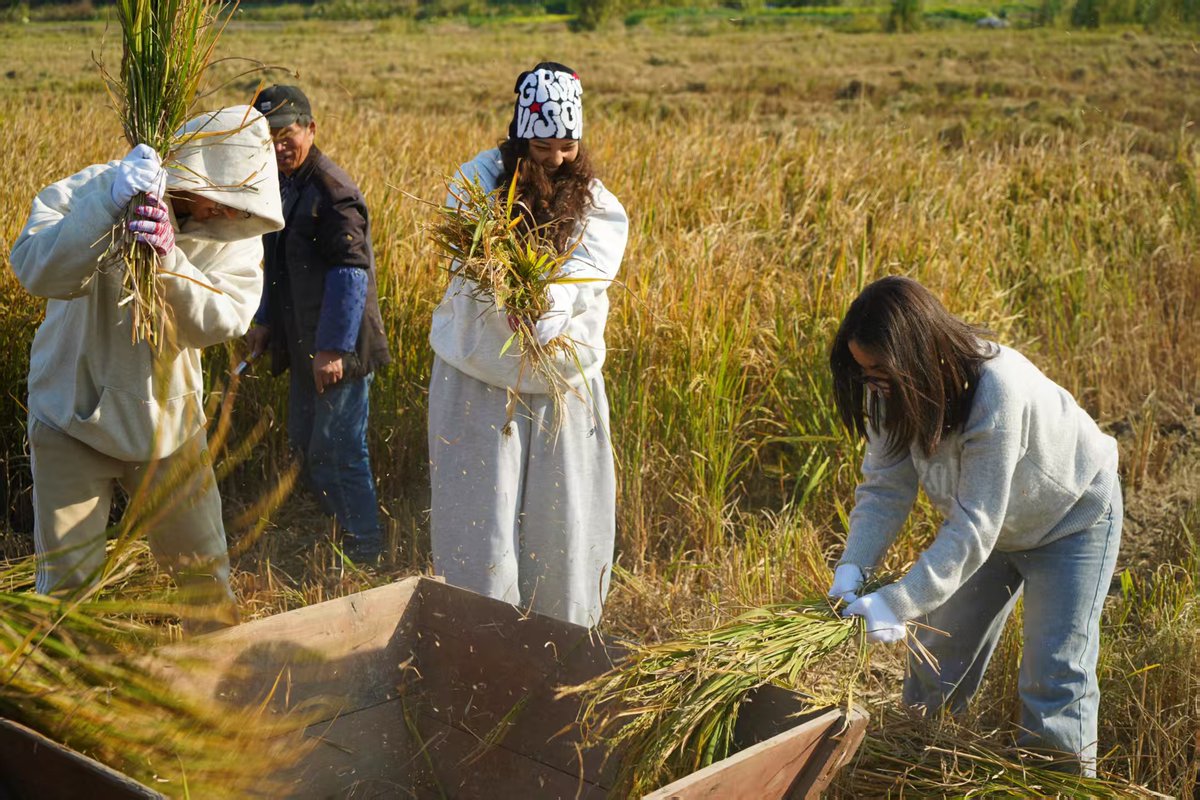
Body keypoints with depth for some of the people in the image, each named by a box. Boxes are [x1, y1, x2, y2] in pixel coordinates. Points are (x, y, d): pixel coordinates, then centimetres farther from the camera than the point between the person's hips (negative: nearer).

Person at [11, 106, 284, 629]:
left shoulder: (235, 234, -8)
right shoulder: (92, 191, -16)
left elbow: (219, 323, -23)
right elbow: (36, 269, -32)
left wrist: (169, 260, -40)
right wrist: (110, 203, -46)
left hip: (168, 423, 3)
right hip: (74, 417, -3)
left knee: (205, 572, 12)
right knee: (67, 583, 3)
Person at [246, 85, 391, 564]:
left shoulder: (331, 192, -19)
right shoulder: (282, 184, 11)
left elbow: (350, 273, -23)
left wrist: (333, 348, -24)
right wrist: (265, 321, 18)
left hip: (338, 350, -10)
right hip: (303, 346, 10)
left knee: (338, 452, -1)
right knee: (305, 443, 20)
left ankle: (363, 557, 14)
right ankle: (340, 531, 36)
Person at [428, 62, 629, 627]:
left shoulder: (596, 203, 1)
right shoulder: (480, 179, -3)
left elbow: (590, 270, -18)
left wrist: (548, 302, -41)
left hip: (564, 375, 2)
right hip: (481, 375, -2)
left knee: (565, 513, 8)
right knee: (481, 512, 1)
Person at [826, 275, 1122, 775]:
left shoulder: (997, 391, -41)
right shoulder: (897, 389, -21)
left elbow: (975, 527, -39)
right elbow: (884, 485, -17)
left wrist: (900, 603, -42)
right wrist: (854, 566, -32)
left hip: (1071, 520, -6)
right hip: (985, 517, 6)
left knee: (1055, 672, -9)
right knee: (940, 648, 11)